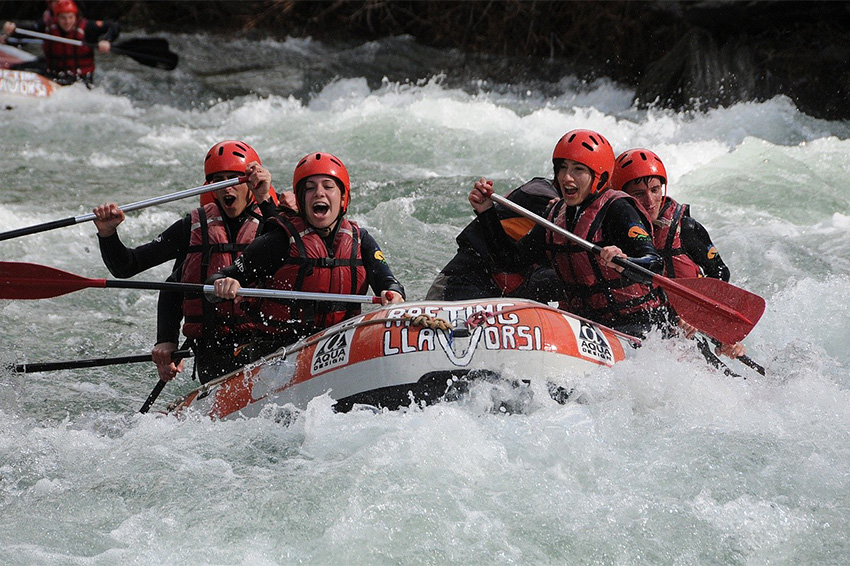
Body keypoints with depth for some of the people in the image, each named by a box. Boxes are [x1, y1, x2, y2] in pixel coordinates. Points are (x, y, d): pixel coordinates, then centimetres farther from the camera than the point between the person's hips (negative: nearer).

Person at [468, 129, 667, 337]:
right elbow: (511, 259, 13)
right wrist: (486, 212, 5)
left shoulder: (617, 209, -13)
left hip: (634, 324, -7)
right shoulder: (557, 215, 10)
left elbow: (654, 264, -25)